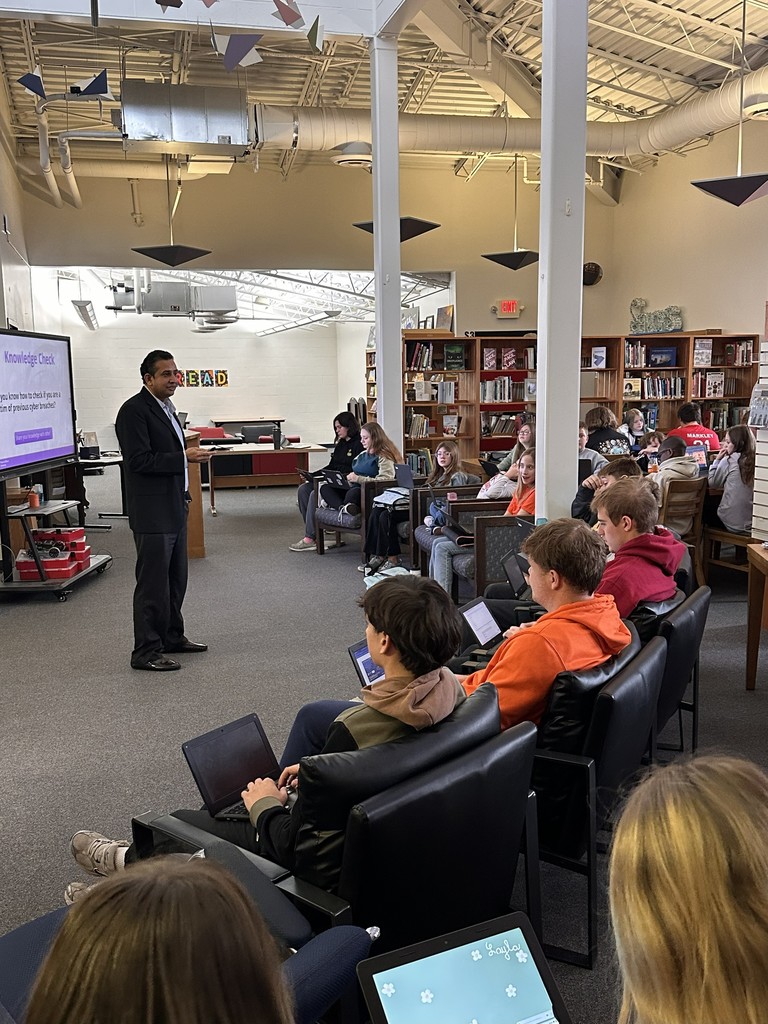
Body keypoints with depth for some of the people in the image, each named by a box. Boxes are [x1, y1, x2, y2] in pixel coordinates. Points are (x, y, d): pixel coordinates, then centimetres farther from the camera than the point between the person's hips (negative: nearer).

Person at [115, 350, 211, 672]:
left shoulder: (166, 407, 15)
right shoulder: (134, 410, -14)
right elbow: (139, 461, -22)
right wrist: (184, 457, -23)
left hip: (174, 507, 9)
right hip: (152, 512, -9)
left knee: (176, 579, 16)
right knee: (153, 583, -4)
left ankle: (172, 637, 29)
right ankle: (145, 651, 5)